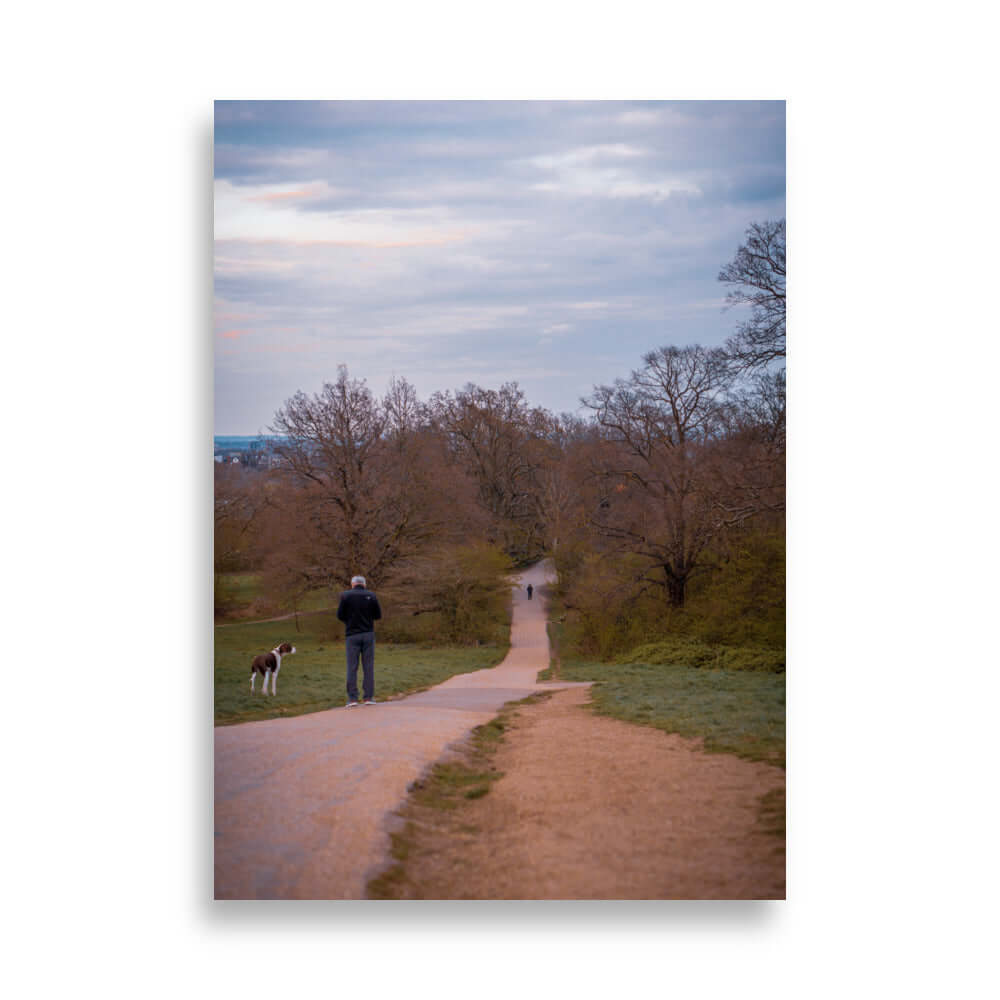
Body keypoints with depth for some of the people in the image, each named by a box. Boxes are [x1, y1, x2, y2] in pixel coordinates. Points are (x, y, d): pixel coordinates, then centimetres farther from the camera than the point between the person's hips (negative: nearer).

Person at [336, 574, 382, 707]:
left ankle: (352, 698, -3)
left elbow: (340, 615, -2)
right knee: (368, 666, 5)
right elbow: (378, 615, 4)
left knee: (352, 667, 2)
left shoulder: (345, 596, -3)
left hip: (352, 635, -1)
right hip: (368, 634, 1)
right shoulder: (371, 596, 1)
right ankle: (369, 697, 3)